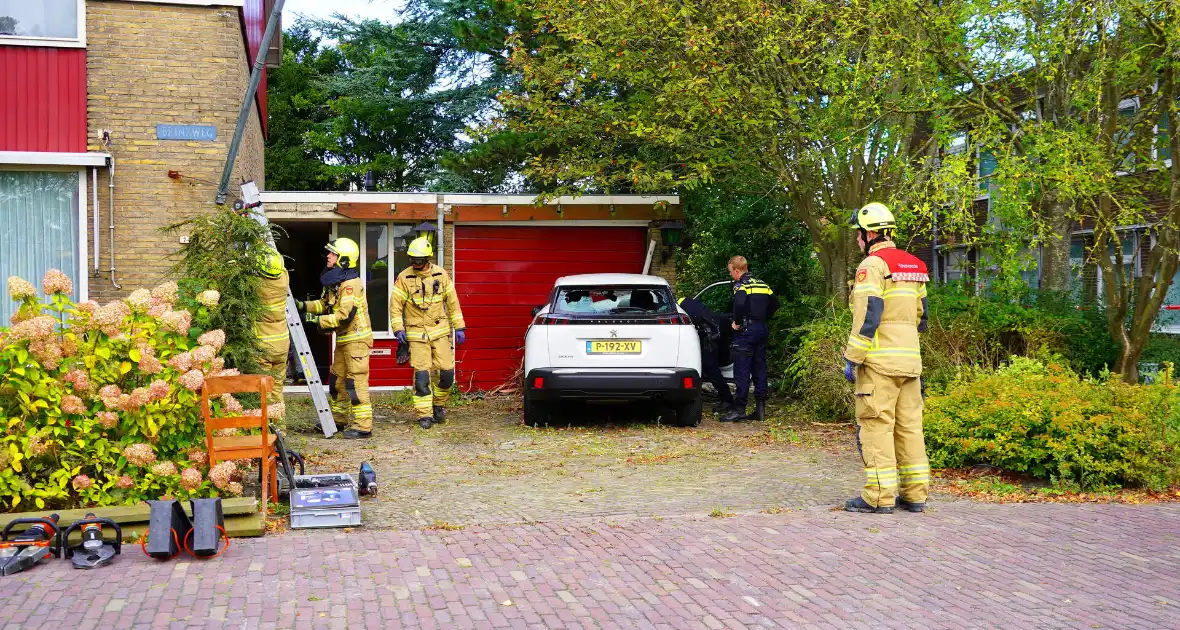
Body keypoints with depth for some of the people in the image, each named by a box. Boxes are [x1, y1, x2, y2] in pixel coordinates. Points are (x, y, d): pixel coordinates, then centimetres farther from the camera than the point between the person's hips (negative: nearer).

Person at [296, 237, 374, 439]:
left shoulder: (351, 284, -20)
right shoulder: (334, 281, 12)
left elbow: (344, 316, -25)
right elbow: (325, 304, 21)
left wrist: (318, 320, -19)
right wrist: (304, 306, 7)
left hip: (356, 338, -10)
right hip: (343, 339, 10)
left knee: (356, 382, -10)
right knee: (337, 379, 18)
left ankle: (363, 426, -7)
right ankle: (338, 419, 31)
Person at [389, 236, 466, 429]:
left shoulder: (440, 274, 2)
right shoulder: (404, 278, -3)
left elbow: (452, 302, 8)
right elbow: (395, 305, -2)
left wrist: (459, 327, 7)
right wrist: (398, 329, -12)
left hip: (440, 332, 2)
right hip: (417, 334, -2)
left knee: (447, 372, -2)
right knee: (421, 375, -5)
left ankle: (439, 404, 23)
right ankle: (425, 415, 2)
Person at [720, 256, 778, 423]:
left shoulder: (740, 285, -9)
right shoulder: (762, 284, 15)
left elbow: (740, 303, -27)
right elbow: (775, 303, 18)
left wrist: (737, 322, -15)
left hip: (746, 330, -7)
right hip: (762, 329, 7)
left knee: (742, 371, -5)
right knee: (759, 369, 10)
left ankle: (739, 409, -5)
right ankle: (760, 408, 12)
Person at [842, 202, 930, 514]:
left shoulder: (872, 265, -9)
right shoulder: (914, 266, 17)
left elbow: (867, 316, -17)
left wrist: (852, 358, -14)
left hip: (879, 360, -8)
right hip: (910, 359, 8)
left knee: (876, 425, -4)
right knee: (909, 425, 10)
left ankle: (879, 496, -4)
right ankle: (915, 494, 13)